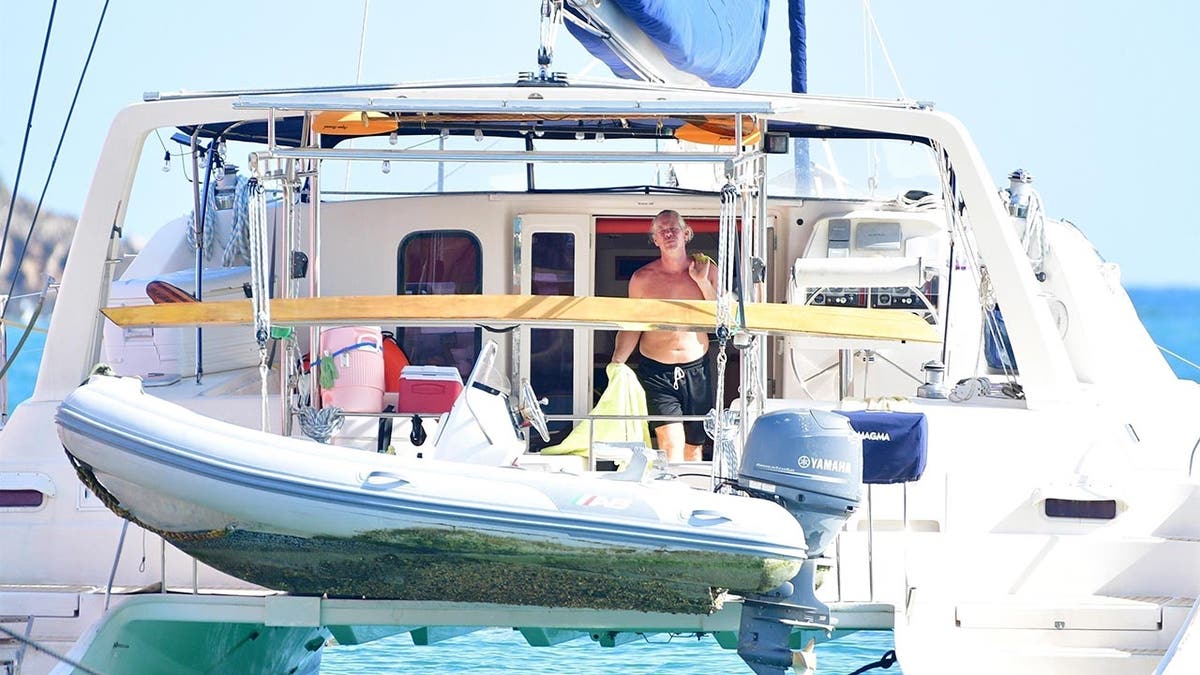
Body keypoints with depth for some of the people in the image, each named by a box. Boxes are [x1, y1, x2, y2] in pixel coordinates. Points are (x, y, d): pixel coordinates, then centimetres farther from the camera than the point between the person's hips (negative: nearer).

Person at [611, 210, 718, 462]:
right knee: (671, 446, -17)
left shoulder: (706, 271, 4)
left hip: (696, 371, 2)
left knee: (694, 449, 9)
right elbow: (631, 327, 6)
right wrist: (616, 363, -8)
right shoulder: (642, 278, 2)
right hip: (656, 372, -2)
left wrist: (703, 282, -9)